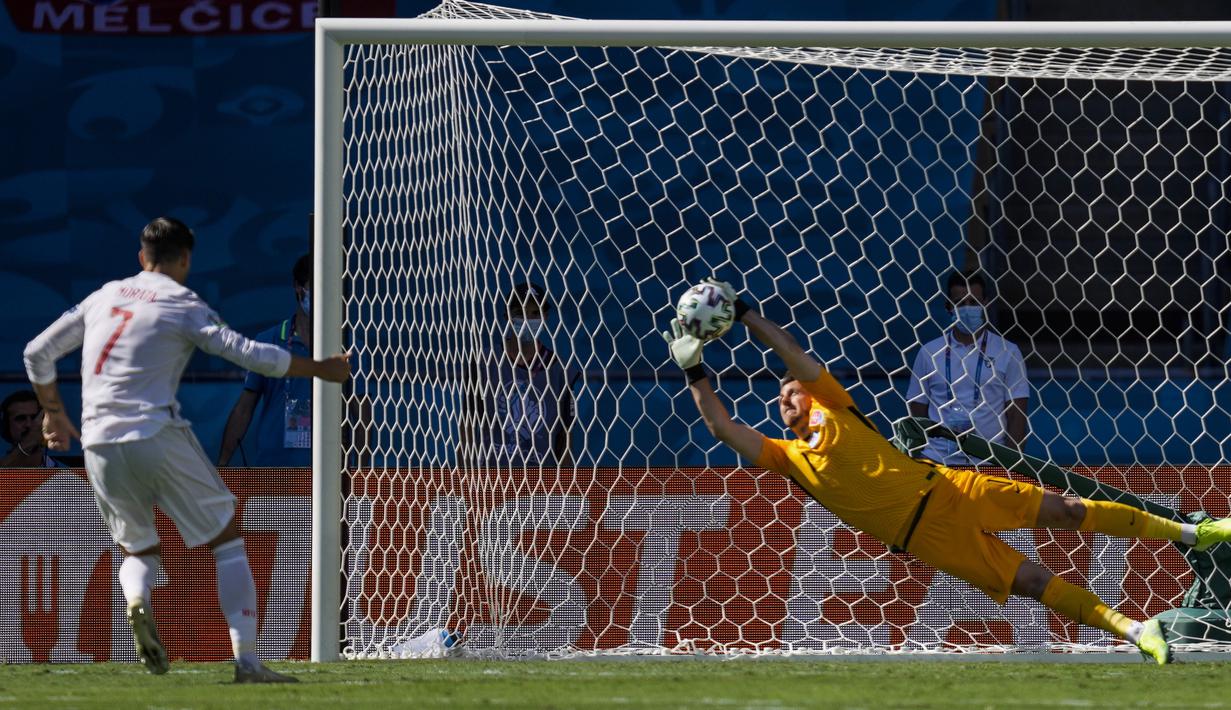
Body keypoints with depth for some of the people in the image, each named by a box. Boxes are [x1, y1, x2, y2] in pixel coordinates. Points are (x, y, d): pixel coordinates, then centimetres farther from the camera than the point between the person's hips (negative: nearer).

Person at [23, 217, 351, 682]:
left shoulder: (104, 296, 15)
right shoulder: (183, 305, 0)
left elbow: (37, 353, 19)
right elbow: (249, 354, -6)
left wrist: (53, 412, 34)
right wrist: (319, 369, 6)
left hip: (100, 447, 5)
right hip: (158, 438, -5)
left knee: (140, 552, 22)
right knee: (227, 539, 7)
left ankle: (137, 601, -15)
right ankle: (246, 661, -5)